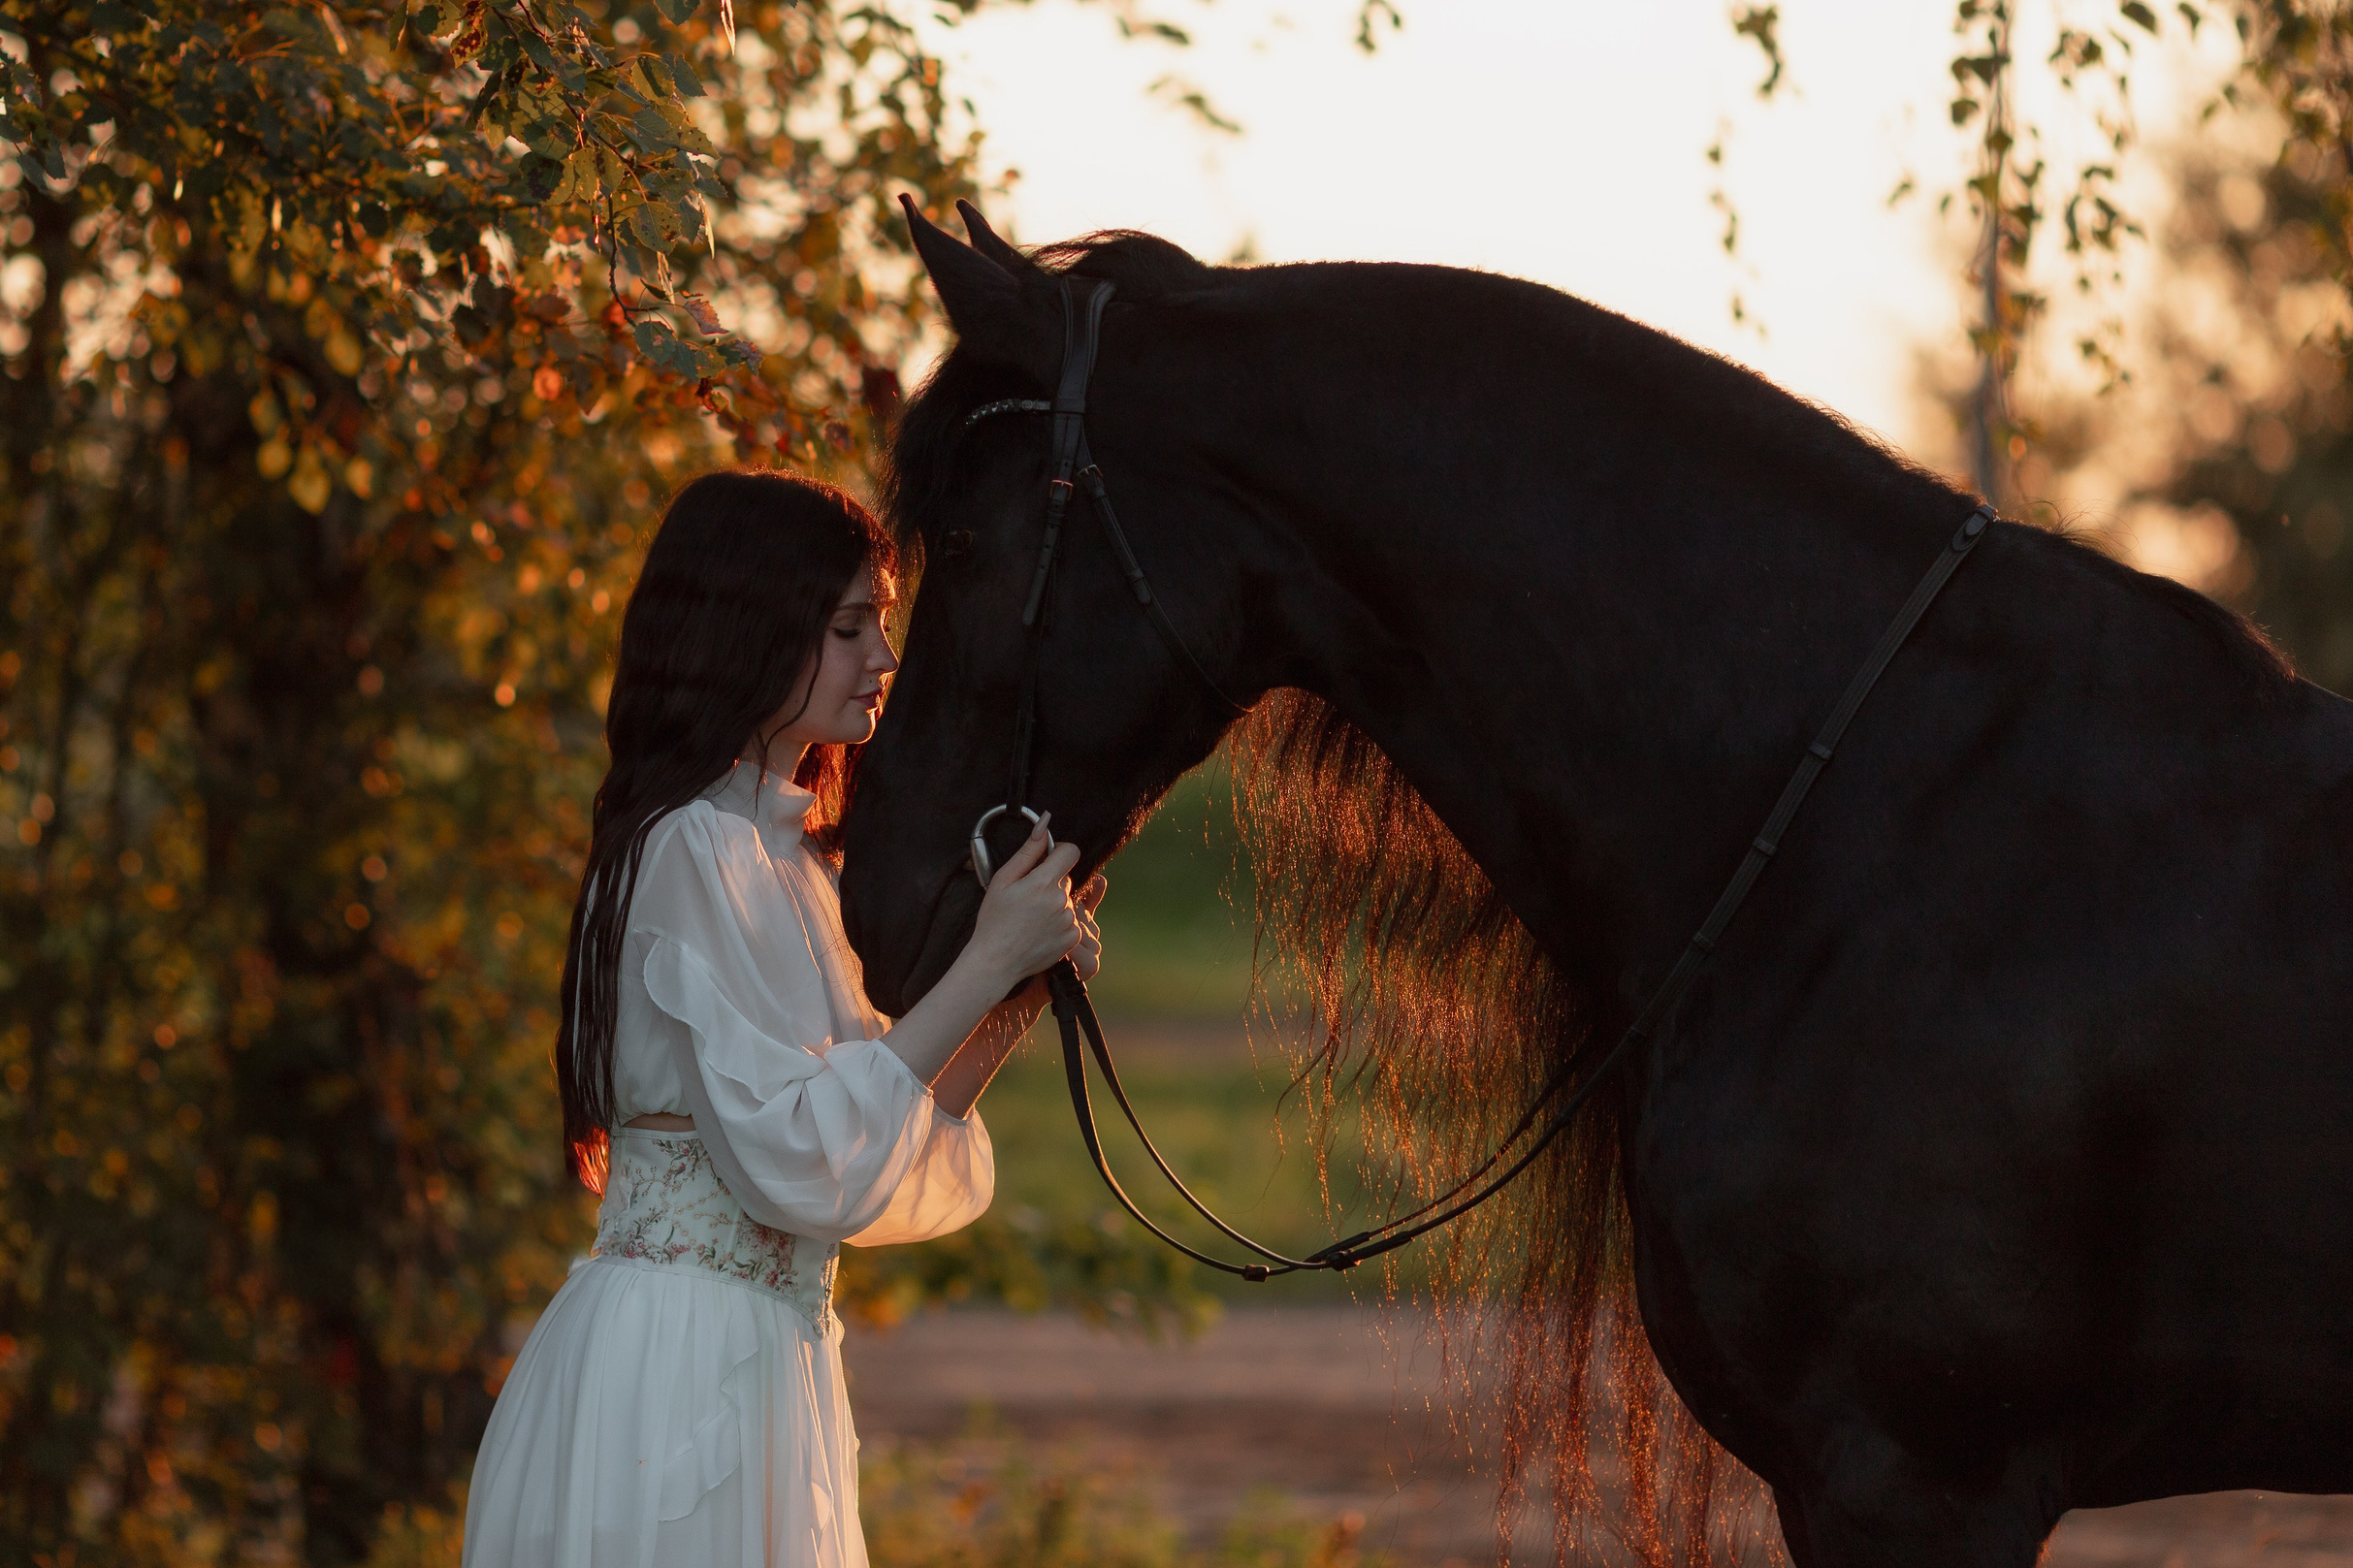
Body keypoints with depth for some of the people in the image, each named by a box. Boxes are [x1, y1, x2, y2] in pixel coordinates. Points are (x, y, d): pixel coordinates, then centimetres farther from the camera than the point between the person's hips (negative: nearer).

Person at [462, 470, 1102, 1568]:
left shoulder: (783, 854, 16)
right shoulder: (695, 851, -13)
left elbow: (878, 1154, 15)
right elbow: (794, 1161, -21)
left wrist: (1014, 1000, 2)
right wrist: (987, 965, -17)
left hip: (758, 1362, 9)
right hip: (673, 1377, -9)